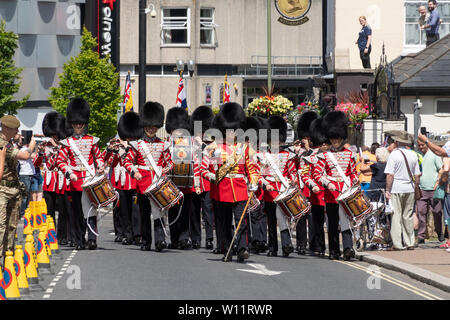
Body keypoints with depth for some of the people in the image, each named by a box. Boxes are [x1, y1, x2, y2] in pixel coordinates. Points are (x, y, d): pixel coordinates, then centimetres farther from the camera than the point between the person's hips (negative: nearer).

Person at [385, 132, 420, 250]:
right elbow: (417, 175, 9)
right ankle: (410, 243, 12)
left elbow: (390, 175, -12)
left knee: (396, 215, -1)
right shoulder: (413, 155, 7)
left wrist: (387, 190, -8)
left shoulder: (394, 154, -8)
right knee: (408, 216, 12)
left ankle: (397, 244, -3)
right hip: (410, 189, 4)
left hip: (396, 189, -4)